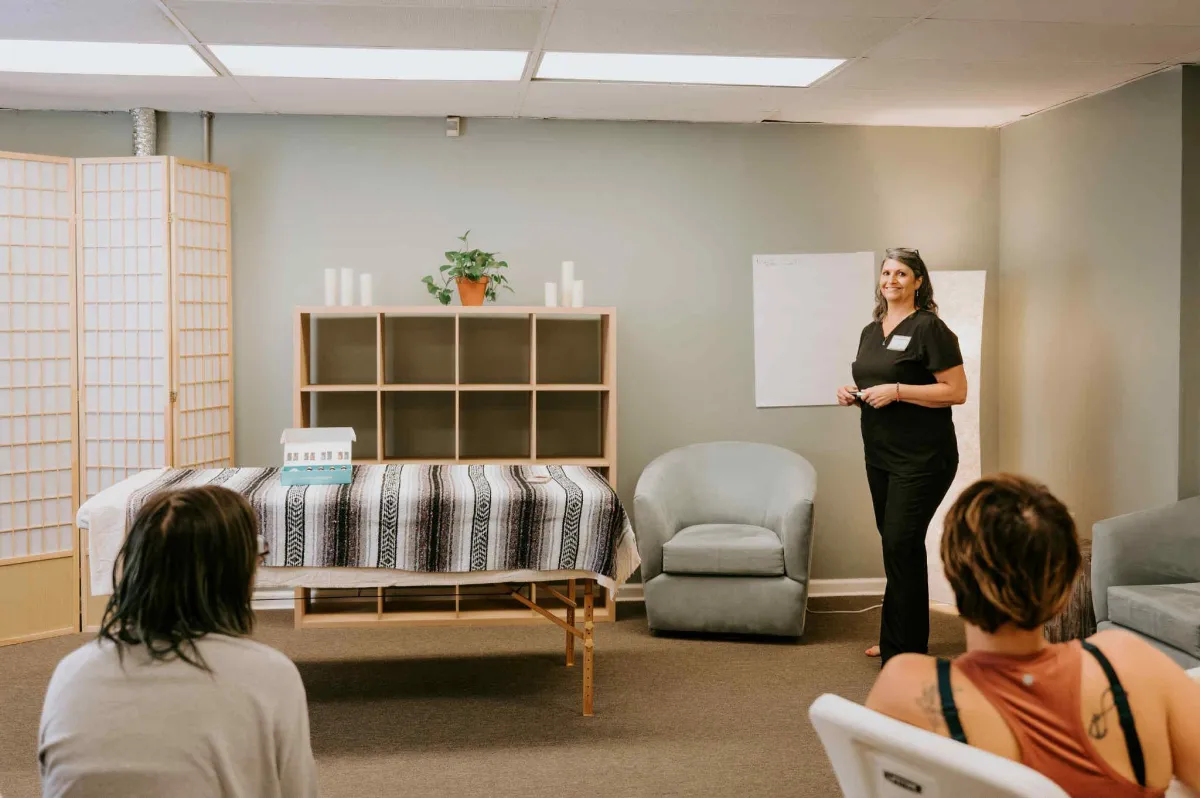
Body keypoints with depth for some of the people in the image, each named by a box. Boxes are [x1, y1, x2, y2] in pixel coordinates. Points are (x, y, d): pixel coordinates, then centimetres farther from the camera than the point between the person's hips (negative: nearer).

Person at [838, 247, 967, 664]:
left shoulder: (929, 328, -10)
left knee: (900, 545, -9)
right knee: (897, 545, 14)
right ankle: (905, 640, 26)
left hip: (921, 457, -8)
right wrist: (852, 394, 3)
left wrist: (896, 390, -21)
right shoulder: (871, 331, 13)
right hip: (880, 454, 8)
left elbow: (956, 391, -15)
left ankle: (902, 653, -1)